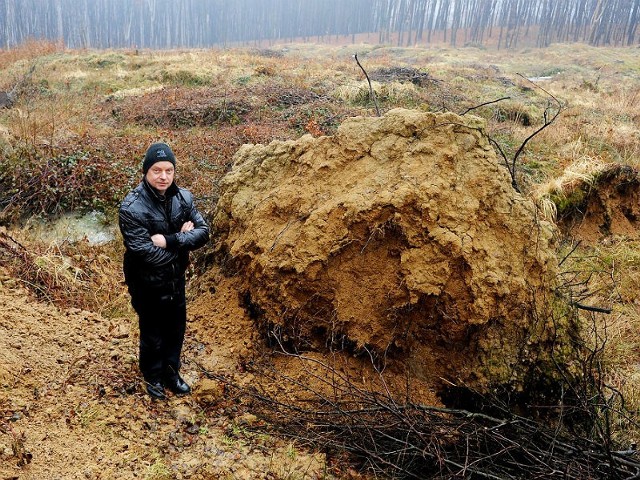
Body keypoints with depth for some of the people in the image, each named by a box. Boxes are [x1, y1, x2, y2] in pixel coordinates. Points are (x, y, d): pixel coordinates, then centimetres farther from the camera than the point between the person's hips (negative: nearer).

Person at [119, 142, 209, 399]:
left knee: (176, 330, 21)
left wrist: (169, 240, -25)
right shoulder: (131, 208, -25)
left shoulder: (183, 198, -8)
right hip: (147, 284, -5)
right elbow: (147, 254, -28)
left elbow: (203, 231, -11)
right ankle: (153, 377, 39)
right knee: (152, 335, 15)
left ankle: (171, 372, 44)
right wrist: (182, 238, -17)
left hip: (176, 279, 5)